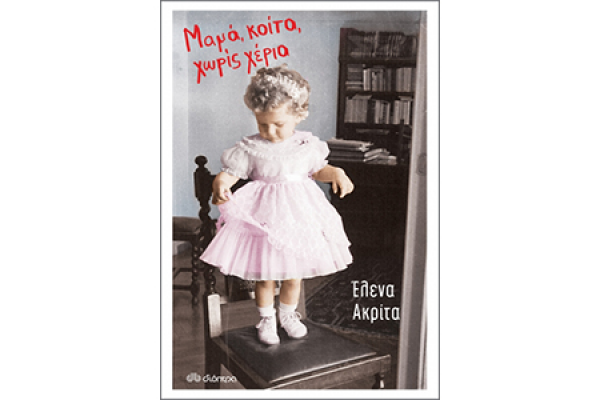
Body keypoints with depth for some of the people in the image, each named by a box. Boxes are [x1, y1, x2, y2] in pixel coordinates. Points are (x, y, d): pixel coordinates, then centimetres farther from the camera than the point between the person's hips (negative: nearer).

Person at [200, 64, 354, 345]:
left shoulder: (307, 144, -1)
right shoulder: (250, 148, -9)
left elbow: (317, 169, 14)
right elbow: (230, 173, -9)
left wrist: (336, 173, -4)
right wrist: (220, 185, -30)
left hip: (299, 213, 2)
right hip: (264, 217, -2)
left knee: (294, 273, 15)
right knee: (264, 275, 8)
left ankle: (288, 314, 41)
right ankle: (266, 319, 33)